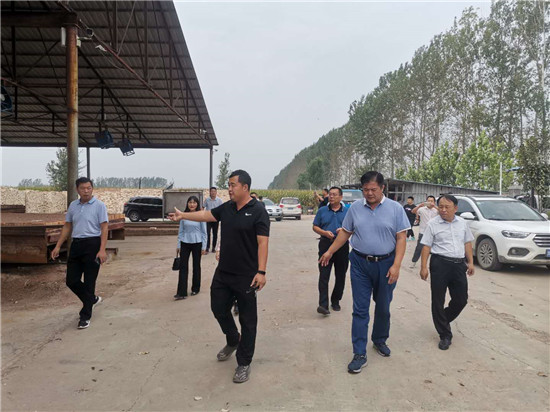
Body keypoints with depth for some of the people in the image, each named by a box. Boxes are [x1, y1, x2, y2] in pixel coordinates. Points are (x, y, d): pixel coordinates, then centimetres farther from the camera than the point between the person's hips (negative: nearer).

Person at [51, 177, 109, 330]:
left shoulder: (99, 205, -6)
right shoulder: (73, 206, 12)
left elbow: (104, 228, -10)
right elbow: (67, 227, 18)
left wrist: (102, 250, -19)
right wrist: (58, 246, 12)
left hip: (92, 244, -6)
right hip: (76, 244, 6)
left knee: (89, 282, 0)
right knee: (71, 281, 8)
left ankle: (85, 316, 11)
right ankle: (92, 299, 33)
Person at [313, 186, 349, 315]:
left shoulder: (347, 211, 6)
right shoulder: (322, 211, 7)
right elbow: (315, 227, 8)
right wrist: (325, 232, -10)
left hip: (342, 246, 1)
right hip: (326, 245, -1)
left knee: (340, 276, 9)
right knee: (324, 275, -10)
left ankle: (336, 301, 26)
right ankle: (323, 305, -13)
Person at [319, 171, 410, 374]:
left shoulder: (395, 208, -5)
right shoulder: (355, 208, 2)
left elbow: (401, 238, -7)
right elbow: (345, 232, 11)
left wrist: (396, 265, -15)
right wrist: (329, 252, 10)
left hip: (385, 264, 0)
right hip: (360, 264, 1)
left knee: (383, 307, 16)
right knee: (360, 310, 1)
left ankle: (380, 341, 39)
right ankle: (360, 354, 8)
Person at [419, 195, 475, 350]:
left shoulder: (462, 223, 11)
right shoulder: (433, 224, -3)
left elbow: (467, 243, 17)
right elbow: (426, 246, -4)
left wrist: (470, 262, 12)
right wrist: (423, 267, -9)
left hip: (459, 264, 4)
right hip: (440, 264, -4)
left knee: (461, 299, 7)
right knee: (438, 301, 1)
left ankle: (444, 320, 33)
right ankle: (445, 335, 15)